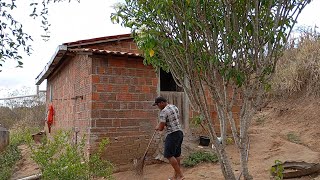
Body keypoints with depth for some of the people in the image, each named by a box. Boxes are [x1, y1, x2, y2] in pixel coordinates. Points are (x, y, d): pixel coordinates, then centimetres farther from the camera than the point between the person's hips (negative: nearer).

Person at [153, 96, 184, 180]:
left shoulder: (163, 111, -15)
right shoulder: (174, 107, 13)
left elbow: (161, 128, -16)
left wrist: (157, 127, 9)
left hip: (172, 134, -10)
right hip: (179, 132, 10)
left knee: (169, 155, -5)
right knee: (176, 154, 12)